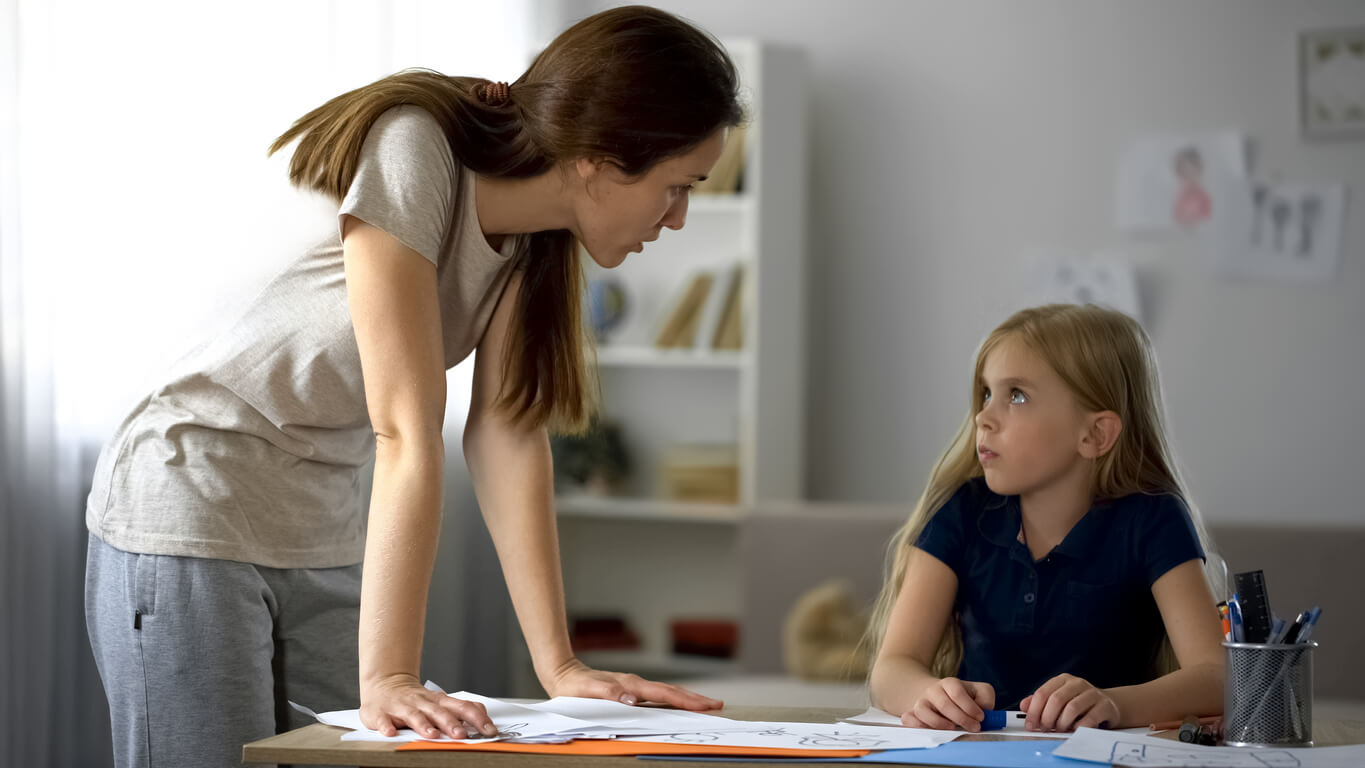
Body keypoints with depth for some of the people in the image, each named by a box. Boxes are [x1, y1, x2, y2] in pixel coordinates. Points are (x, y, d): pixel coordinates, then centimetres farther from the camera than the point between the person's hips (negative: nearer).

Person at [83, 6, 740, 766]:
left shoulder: (537, 230, -2)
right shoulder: (410, 156, -26)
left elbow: (508, 431, -5)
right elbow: (407, 435, -30)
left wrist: (559, 666, -11)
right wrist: (387, 679, -31)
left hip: (324, 532, 8)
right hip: (194, 512, -7)